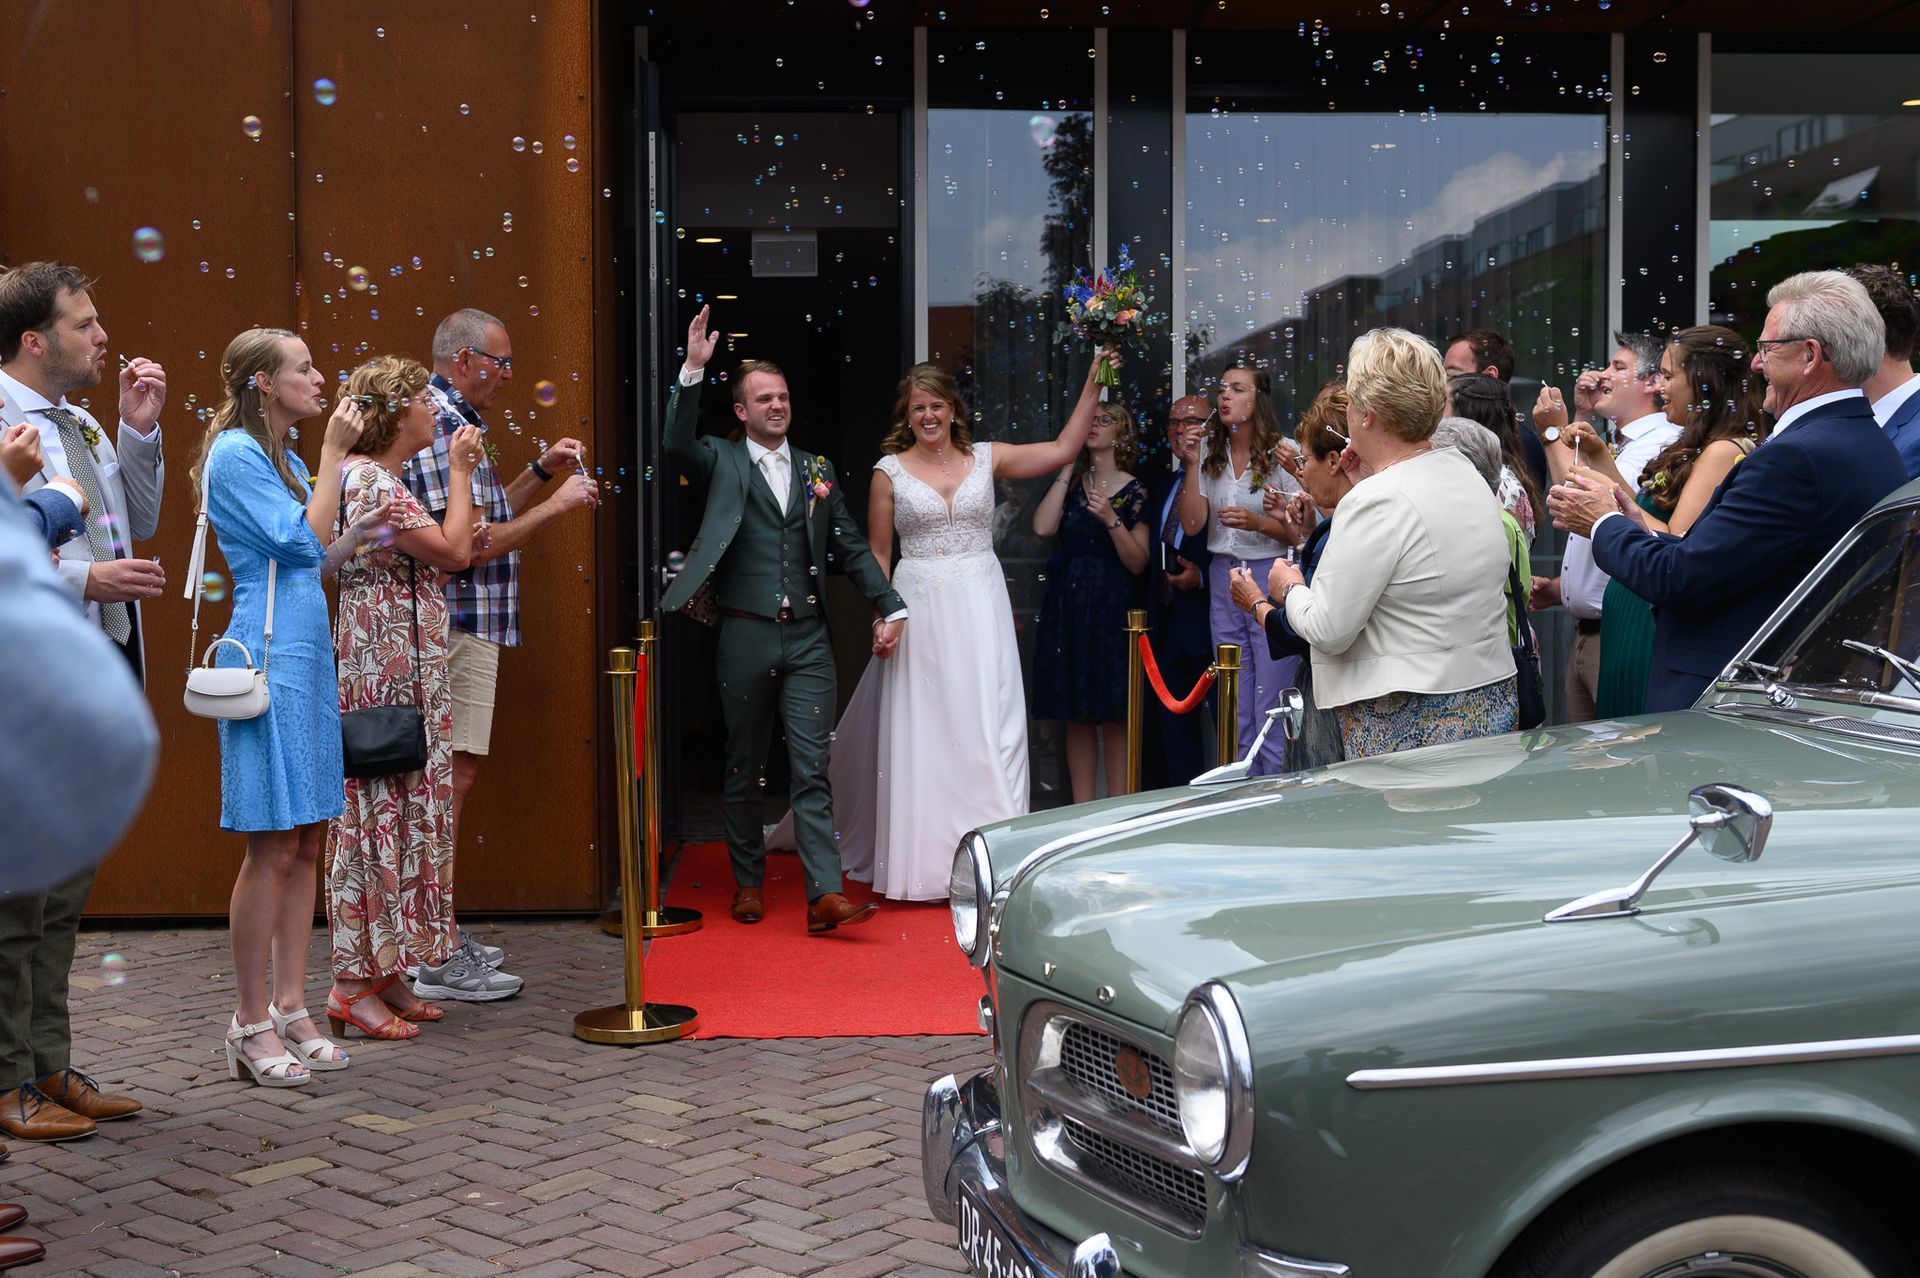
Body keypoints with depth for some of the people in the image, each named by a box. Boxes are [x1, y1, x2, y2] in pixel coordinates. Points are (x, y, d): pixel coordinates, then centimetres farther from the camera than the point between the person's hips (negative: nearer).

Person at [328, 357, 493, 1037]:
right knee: (380, 809, -7)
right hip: (385, 669, -11)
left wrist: (462, 475, 16)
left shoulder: (379, 477, 18)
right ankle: (353, 982, -2)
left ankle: (382, 969, 16)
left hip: (403, 668, 11)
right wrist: (459, 472, -4)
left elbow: (433, 559, 17)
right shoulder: (370, 479, -14)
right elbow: (453, 552, -15)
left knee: (398, 810, 11)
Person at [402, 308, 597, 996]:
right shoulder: (445, 428, -15)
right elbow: (473, 546, -21)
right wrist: (556, 503, -12)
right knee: (452, 774, -8)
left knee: (450, 776, 14)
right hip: (457, 626, -11)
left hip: (462, 625, 11)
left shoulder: (448, 421, 19)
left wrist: (539, 471, 15)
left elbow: (481, 521, 22)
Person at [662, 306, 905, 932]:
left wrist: (891, 606, 9)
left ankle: (825, 894, -10)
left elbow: (850, 546, 16)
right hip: (745, 637, -2)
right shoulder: (721, 462, 4)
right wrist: (693, 370, -26)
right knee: (743, 770, 9)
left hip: (807, 639, 2)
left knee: (812, 771, -4)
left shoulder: (817, 470, 14)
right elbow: (678, 442, -17)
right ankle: (749, 882, 23)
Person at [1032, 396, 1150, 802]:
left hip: (1112, 610, -3)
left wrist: (1111, 520, -20)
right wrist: (1068, 468, -2)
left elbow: (1138, 564, -5)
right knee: (1077, 716, 6)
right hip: (1068, 606, 3)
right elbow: (1042, 527, -7)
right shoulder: (1070, 484, 11)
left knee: (1114, 716, -3)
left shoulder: (1134, 491, 1)